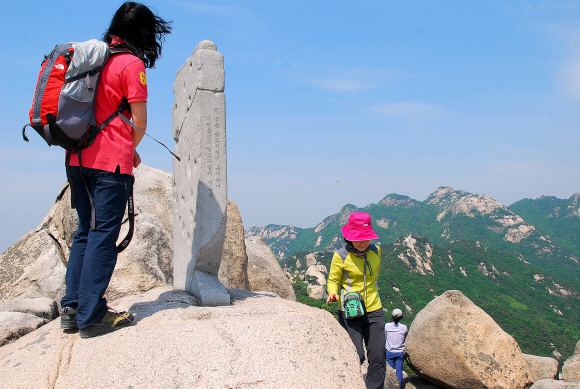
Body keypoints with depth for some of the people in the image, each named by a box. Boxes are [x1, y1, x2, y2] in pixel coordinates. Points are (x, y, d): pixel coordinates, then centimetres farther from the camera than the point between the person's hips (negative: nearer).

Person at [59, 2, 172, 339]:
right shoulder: (132, 63, -6)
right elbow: (139, 124, -9)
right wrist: (131, 152, 10)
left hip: (79, 157, 7)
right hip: (111, 162, -7)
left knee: (85, 232, 13)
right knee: (104, 235, -3)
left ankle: (72, 308, 16)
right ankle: (92, 315, 0)